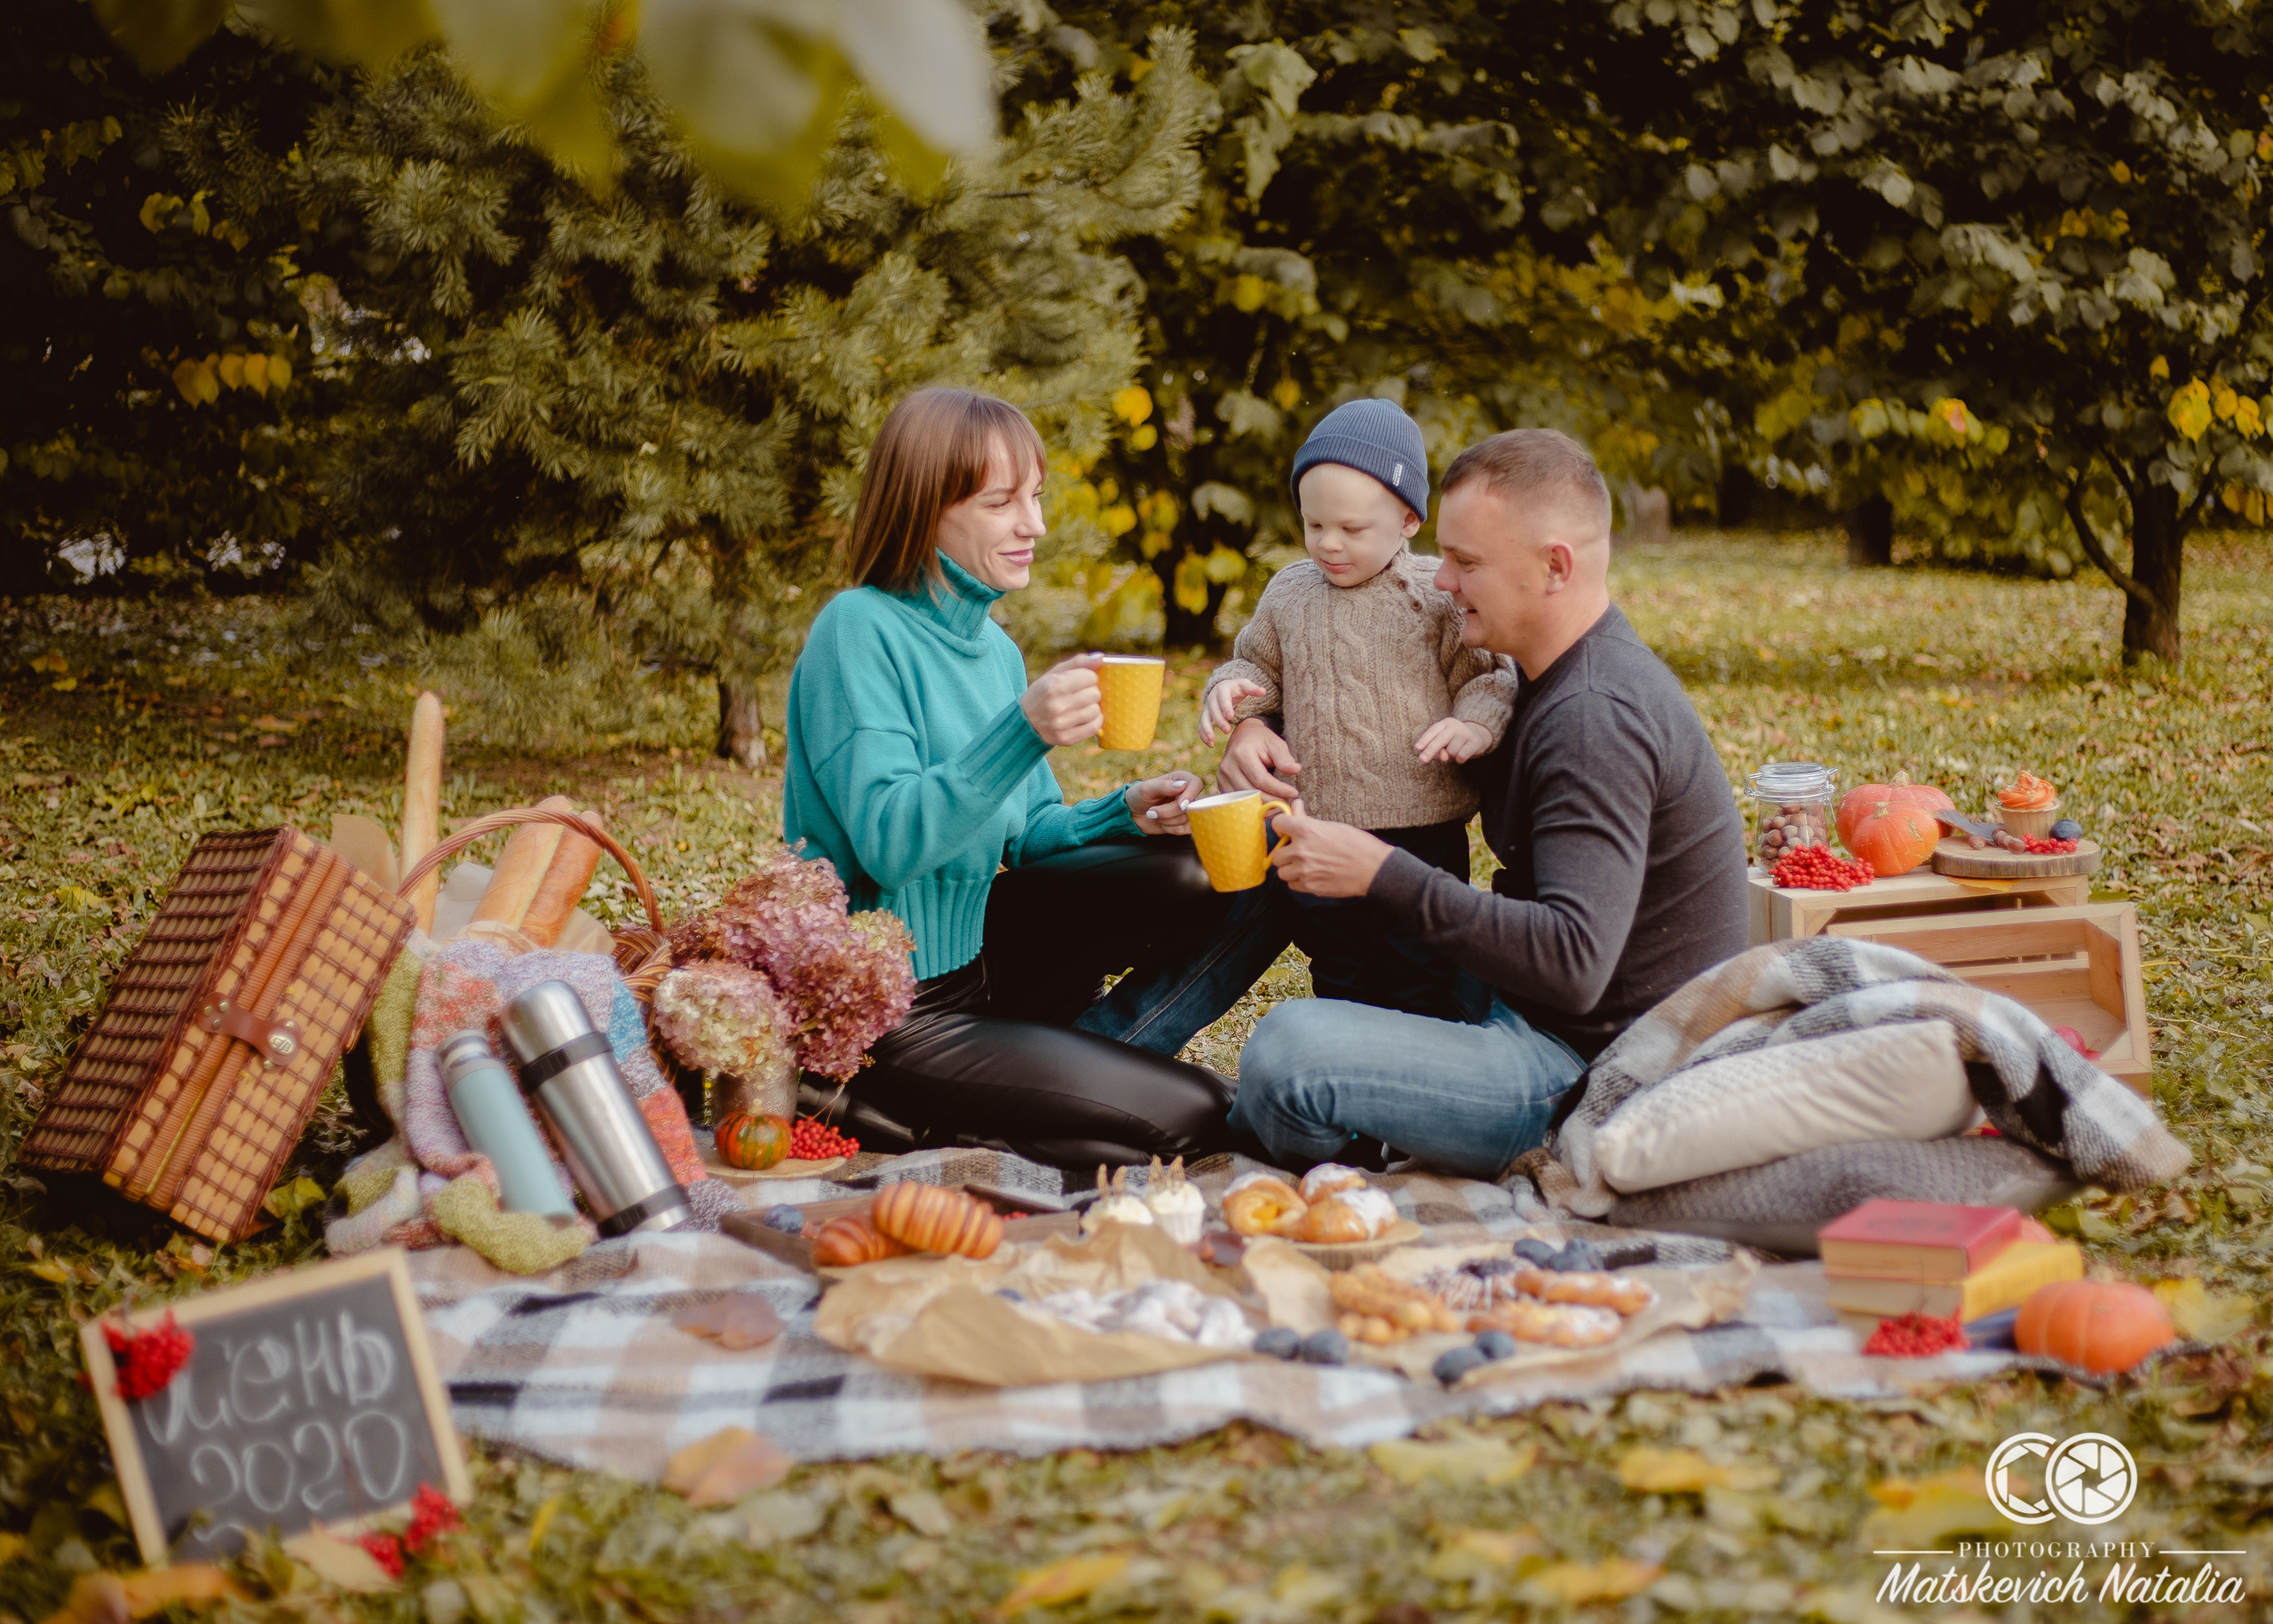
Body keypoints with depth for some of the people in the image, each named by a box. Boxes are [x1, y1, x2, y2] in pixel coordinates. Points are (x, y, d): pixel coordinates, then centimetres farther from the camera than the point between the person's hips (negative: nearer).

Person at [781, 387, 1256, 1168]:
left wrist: (1123, 813, -7)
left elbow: (1023, 833, 13)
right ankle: (894, 1108, -1)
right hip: (889, 1014, -8)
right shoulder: (860, 629, -17)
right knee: (1192, 1115, -13)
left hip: (973, 949, 8)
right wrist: (1021, 732, -37)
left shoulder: (994, 647, 9)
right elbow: (888, 845, -26)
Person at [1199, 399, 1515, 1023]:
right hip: (1317, 837, 5)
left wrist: (1476, 724, -22)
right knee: (1337, 977, 17)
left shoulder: (1439, 595, -7)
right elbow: (1260, 662, 20)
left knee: (1421, 983, 2)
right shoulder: (1288, 593, 7)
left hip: (1420, 836, -5)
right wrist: (1233, 691, -2)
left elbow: (1486, 674, -2)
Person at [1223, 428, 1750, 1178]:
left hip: (1592, 1073, -11)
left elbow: (1573, 962, -33)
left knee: (1290, 1045, -26)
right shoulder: (1560, 682, 10)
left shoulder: (1596, 720, -24)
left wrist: (1383, 874, -32)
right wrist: (1265, 745, 4)